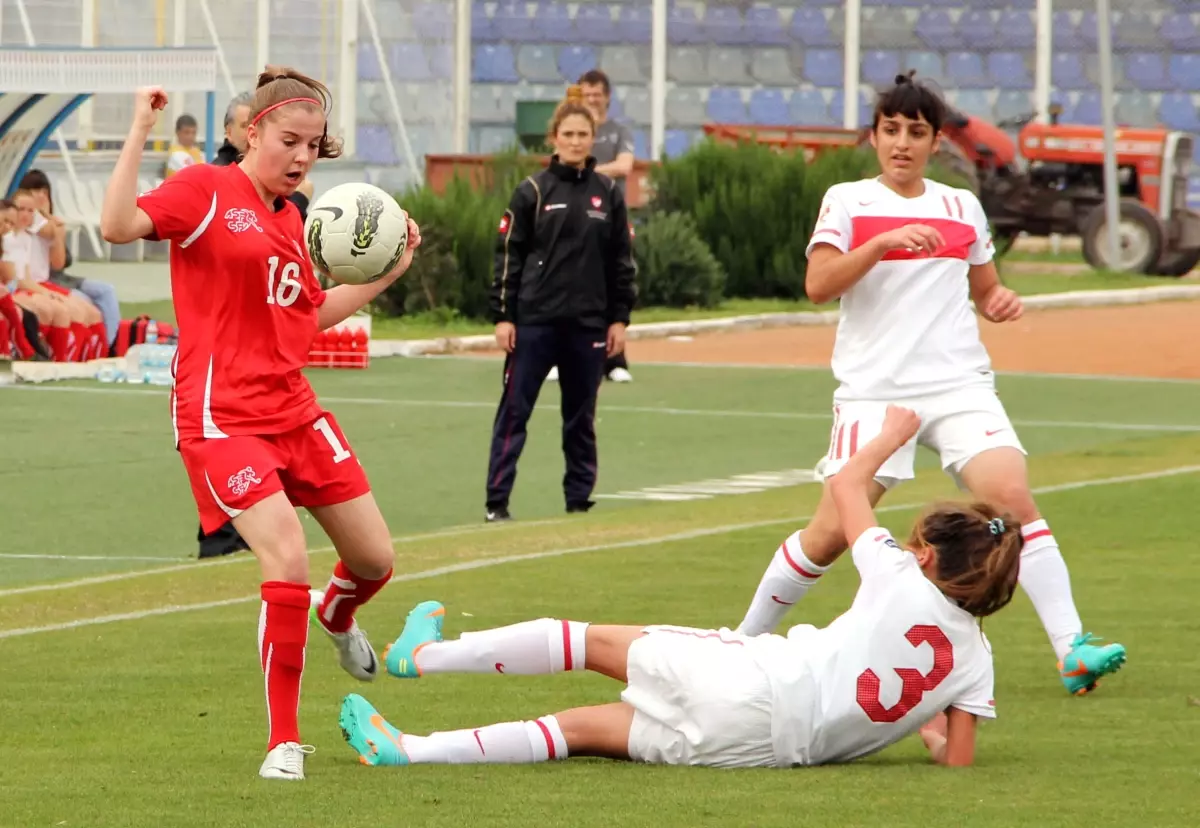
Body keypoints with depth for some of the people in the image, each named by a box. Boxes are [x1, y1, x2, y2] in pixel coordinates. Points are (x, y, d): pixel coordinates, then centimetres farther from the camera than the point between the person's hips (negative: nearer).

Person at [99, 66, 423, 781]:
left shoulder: (290, 218, 14)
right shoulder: (206, 191, -7)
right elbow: (119, 226, -23)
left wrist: (386, 273, 16)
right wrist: (139, 135, -25)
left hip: (293, 411, 7)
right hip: (222, 418, -7)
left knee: (375, 559, 11)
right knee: (288, 560, -21)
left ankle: (338, 617, 50)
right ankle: (284, 742, -9)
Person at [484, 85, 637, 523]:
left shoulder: (608, 194, 7)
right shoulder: (533, 191, -1)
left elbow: (621, 260, 10)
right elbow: (508, 255, -1)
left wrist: (619, 318, 5)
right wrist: (503, 316, -6)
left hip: (588, 323, 3)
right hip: (534, 320, -3)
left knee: (581, 417, 9)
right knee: (513, 410, -4)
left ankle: (579, 500, 17)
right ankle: (496, 502, -3)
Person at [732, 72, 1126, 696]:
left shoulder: (962, 207, 14)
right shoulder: (847, 201, 3)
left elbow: (984, 290, 26)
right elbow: (819, 284, -10)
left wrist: (1001, 302, 2)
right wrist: (885, 242, -23)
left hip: (960, 385, 2)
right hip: (874, 389, -2)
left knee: (1013, 497, -17)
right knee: (832, 531, -5)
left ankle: (1072, 650, -20)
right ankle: (745, 640, 14)